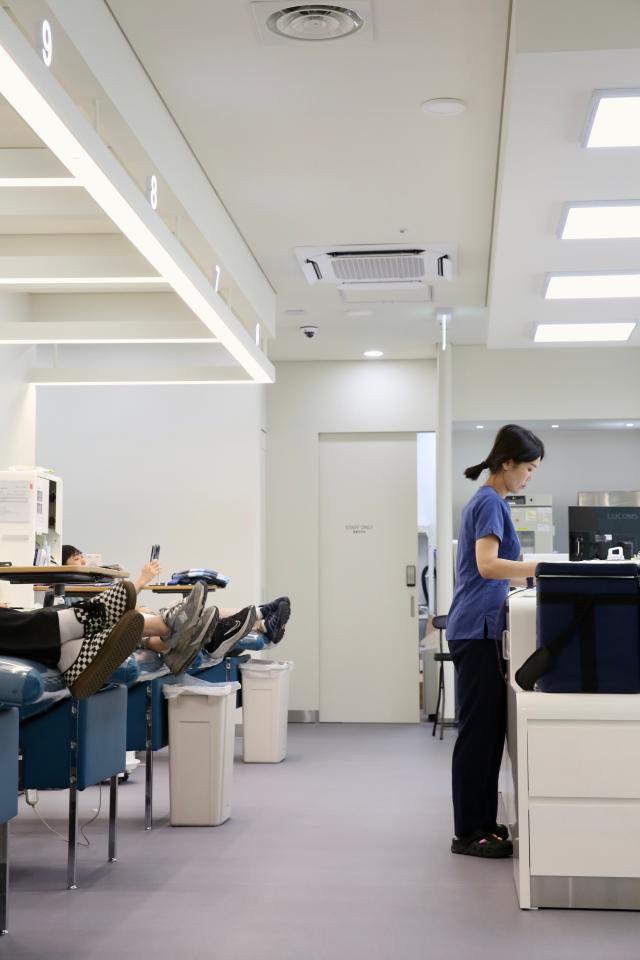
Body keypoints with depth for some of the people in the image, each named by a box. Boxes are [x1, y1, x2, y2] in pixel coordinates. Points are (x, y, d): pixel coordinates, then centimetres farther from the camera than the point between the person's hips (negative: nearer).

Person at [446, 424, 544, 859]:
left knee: (488, 728, 13)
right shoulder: (491, 503, -13)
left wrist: (535, 573, 17)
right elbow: (487, 564, -26)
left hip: (478, 630, 10)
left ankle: (481, 822, 20)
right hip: (477, 631, -10)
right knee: (480, 730, -5)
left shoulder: (488, 500, 17)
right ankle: (468, 833, 2)